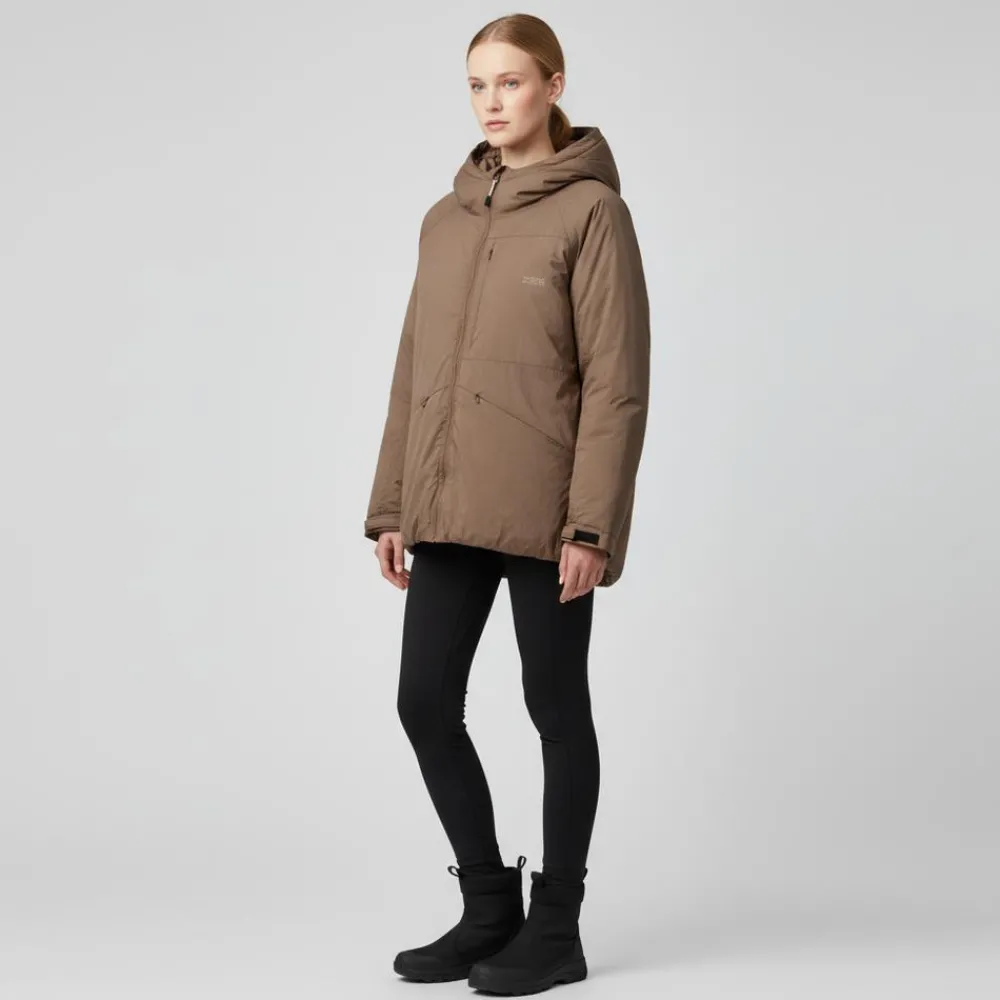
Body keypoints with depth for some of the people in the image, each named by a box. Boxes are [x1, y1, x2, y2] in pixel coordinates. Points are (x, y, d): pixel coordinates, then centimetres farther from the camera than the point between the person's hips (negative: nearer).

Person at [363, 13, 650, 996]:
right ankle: (490, 907, 22)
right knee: (426, 703, 6)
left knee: (555, 708, 4)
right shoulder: (446, 218, 13)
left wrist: (592, 523, -16)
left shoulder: (589, 210, -6)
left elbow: (617, 379, -11)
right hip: (449, 507, 6)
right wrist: (391, 505, 11)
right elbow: (413, 370, 15)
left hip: (541, 510, -6)